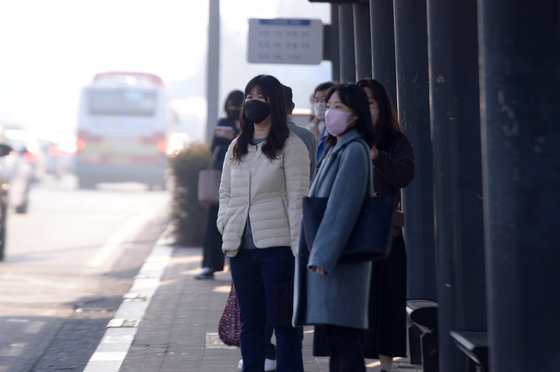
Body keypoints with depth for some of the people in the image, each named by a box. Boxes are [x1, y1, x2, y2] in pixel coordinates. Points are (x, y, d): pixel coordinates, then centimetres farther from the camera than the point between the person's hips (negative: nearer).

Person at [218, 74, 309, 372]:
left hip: (277, 246, -6)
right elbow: (225, 192, 22)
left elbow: (298, 199, -8)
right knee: (249, 321, 10)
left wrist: (298, 248, -13)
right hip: (240, 247, 6)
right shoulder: (237, 147, 16)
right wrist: (225, 225, 4)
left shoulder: (290, 145, -3)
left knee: (282, 320, -4)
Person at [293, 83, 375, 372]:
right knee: (335, 339, 11)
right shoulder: (338, 149, 19)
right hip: (324, 256, 10)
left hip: (341, 258, -10)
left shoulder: (354, 150, -12)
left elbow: (343, 206, -19)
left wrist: (323, 256, -22)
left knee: (344, 338, -10)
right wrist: (316, 253, 20)